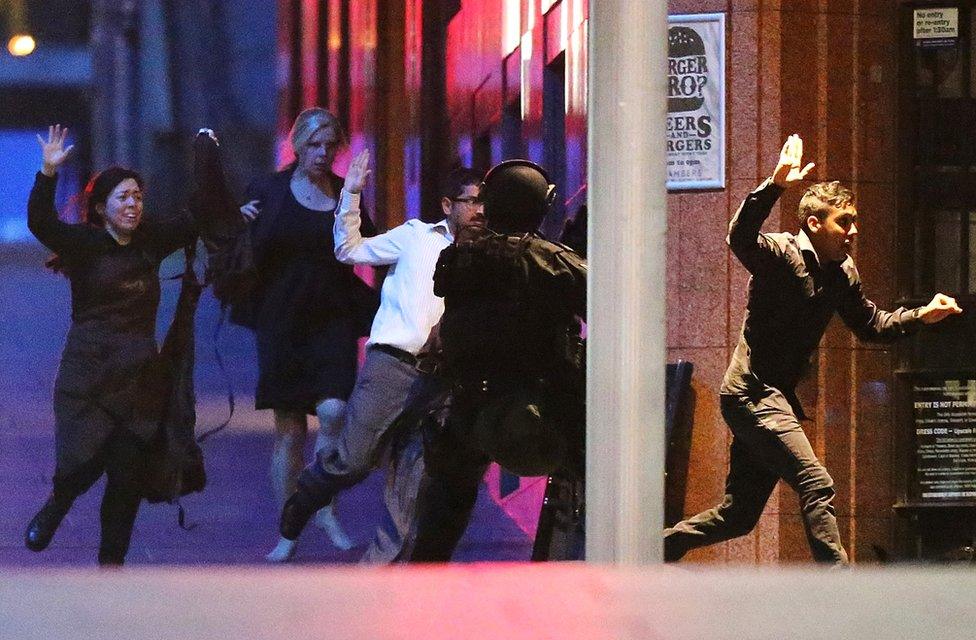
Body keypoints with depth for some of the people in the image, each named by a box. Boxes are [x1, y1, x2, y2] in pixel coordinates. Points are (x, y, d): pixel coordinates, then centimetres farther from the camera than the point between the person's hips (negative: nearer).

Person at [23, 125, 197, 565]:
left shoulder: (151, 241, 9)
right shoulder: (84, 244, -4)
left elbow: (197, 222, 21)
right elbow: (40, 223, -20)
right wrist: (48, 173, -31)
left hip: (140, 375, 4)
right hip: (88, 374, -4)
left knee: (129, 477, 2)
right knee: (83, 462, -13)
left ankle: (111, 563, 13)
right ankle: (55, 508, 21)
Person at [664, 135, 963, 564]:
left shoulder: (842, 273, 12)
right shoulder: (781, 255, -12)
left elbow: (870, 324, 25)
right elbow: (740, 237, -33)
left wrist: (921, 316, 11)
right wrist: (775, 186, -45)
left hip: (777, 398, 9)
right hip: (753, 392, -9)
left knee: (738, 517, 11)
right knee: (816, 485, -19)